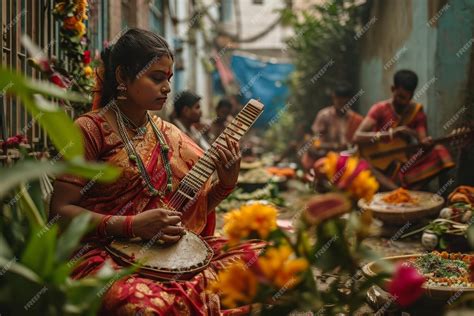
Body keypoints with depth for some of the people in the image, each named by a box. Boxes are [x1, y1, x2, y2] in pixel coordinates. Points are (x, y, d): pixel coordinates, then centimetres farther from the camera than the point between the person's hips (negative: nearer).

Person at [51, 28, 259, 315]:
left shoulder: (168, 135, 14)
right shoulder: (91, 129, -4)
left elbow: (190, 210, 17)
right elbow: (61, 210, -9)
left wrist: (225, 184, -1)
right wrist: (132, 225, -18)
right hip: (105, 254, -6)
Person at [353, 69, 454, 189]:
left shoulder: (417, 111, 2)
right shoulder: (379, 109, -8)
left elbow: (423, 141, -7)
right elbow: (357, 137, -20)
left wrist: (427, 143, -33)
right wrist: (392, 133, -29)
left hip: (404, 166, 3)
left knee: (439, 152, -20)